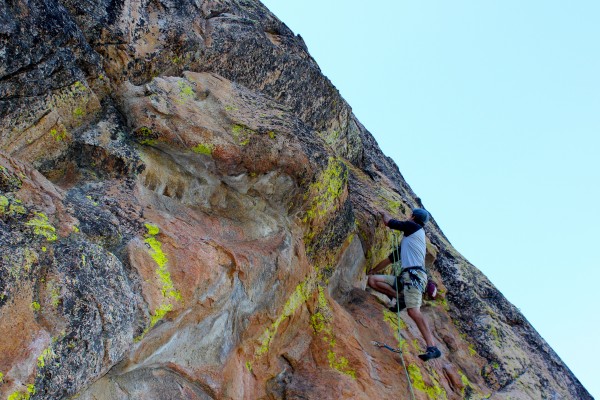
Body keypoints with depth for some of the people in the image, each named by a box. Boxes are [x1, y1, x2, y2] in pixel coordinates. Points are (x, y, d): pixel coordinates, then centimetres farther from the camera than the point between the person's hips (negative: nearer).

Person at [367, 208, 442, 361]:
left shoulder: (414, 227, 6)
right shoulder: (407, 240, 31)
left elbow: (388, 222, 10)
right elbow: (391, 259, 36)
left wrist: (384, 214, 32)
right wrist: (373, 270, 40)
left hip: (414, 274, -9)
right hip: (404, 276, 9)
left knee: (413, 311, -24)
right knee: (372, 280, 2)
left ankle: (432, 347, -26)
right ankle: (401, 298, -4)